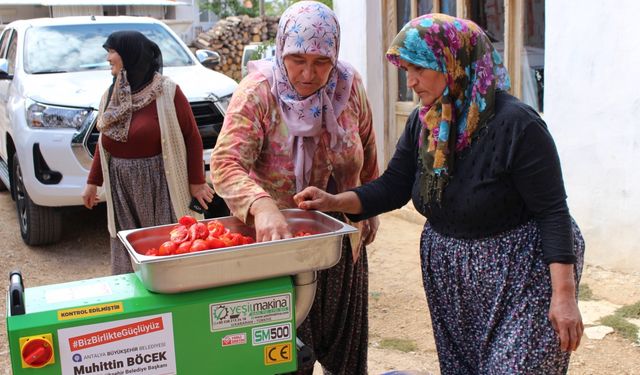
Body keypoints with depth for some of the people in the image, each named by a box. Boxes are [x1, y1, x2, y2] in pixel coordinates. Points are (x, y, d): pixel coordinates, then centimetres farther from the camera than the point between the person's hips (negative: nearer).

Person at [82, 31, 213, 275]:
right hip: (122, 190, 5)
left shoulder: (166, 92, -9)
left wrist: (196, 182, -5)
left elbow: (192, 137, -6)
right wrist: (93, 182, 17)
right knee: (127, 258, 6)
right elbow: (104, 142, 17)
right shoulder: (111, 95, 9)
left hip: (160, 188, -5)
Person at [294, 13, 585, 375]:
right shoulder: (423, 122, 1)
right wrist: (334, 201, -10)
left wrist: (564, 294, -21)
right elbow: (392, 188, 5)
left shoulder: (516, 124, -20)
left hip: (520, 277, -6)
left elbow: (552, 213, -18)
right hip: (450, 277, 6)